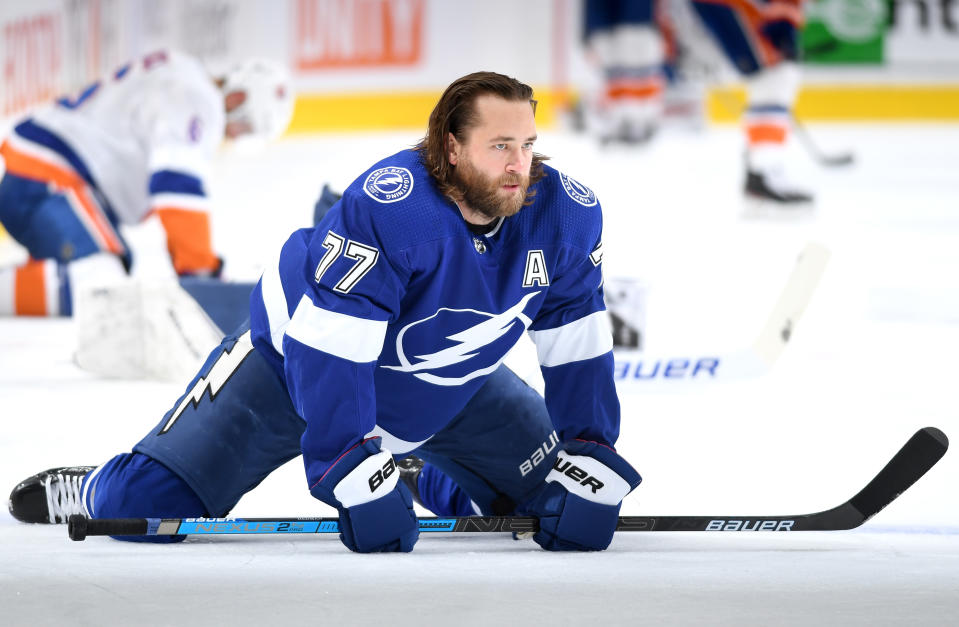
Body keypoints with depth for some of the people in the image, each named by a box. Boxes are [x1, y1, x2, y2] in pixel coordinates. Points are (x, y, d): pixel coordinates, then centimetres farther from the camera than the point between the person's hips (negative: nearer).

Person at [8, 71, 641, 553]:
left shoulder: (567, 215, -21)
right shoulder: (388, 207, -38)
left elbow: (578, 348, -10)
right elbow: (329, 350, -37)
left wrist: (589, 461, -18)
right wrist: (355, 475, -42)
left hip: (449, 388, 5)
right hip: (300, 357, -5)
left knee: (550, 492, 0)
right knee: (147, 504, -14)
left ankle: (439, 486, 32)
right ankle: (90, 493, 23)